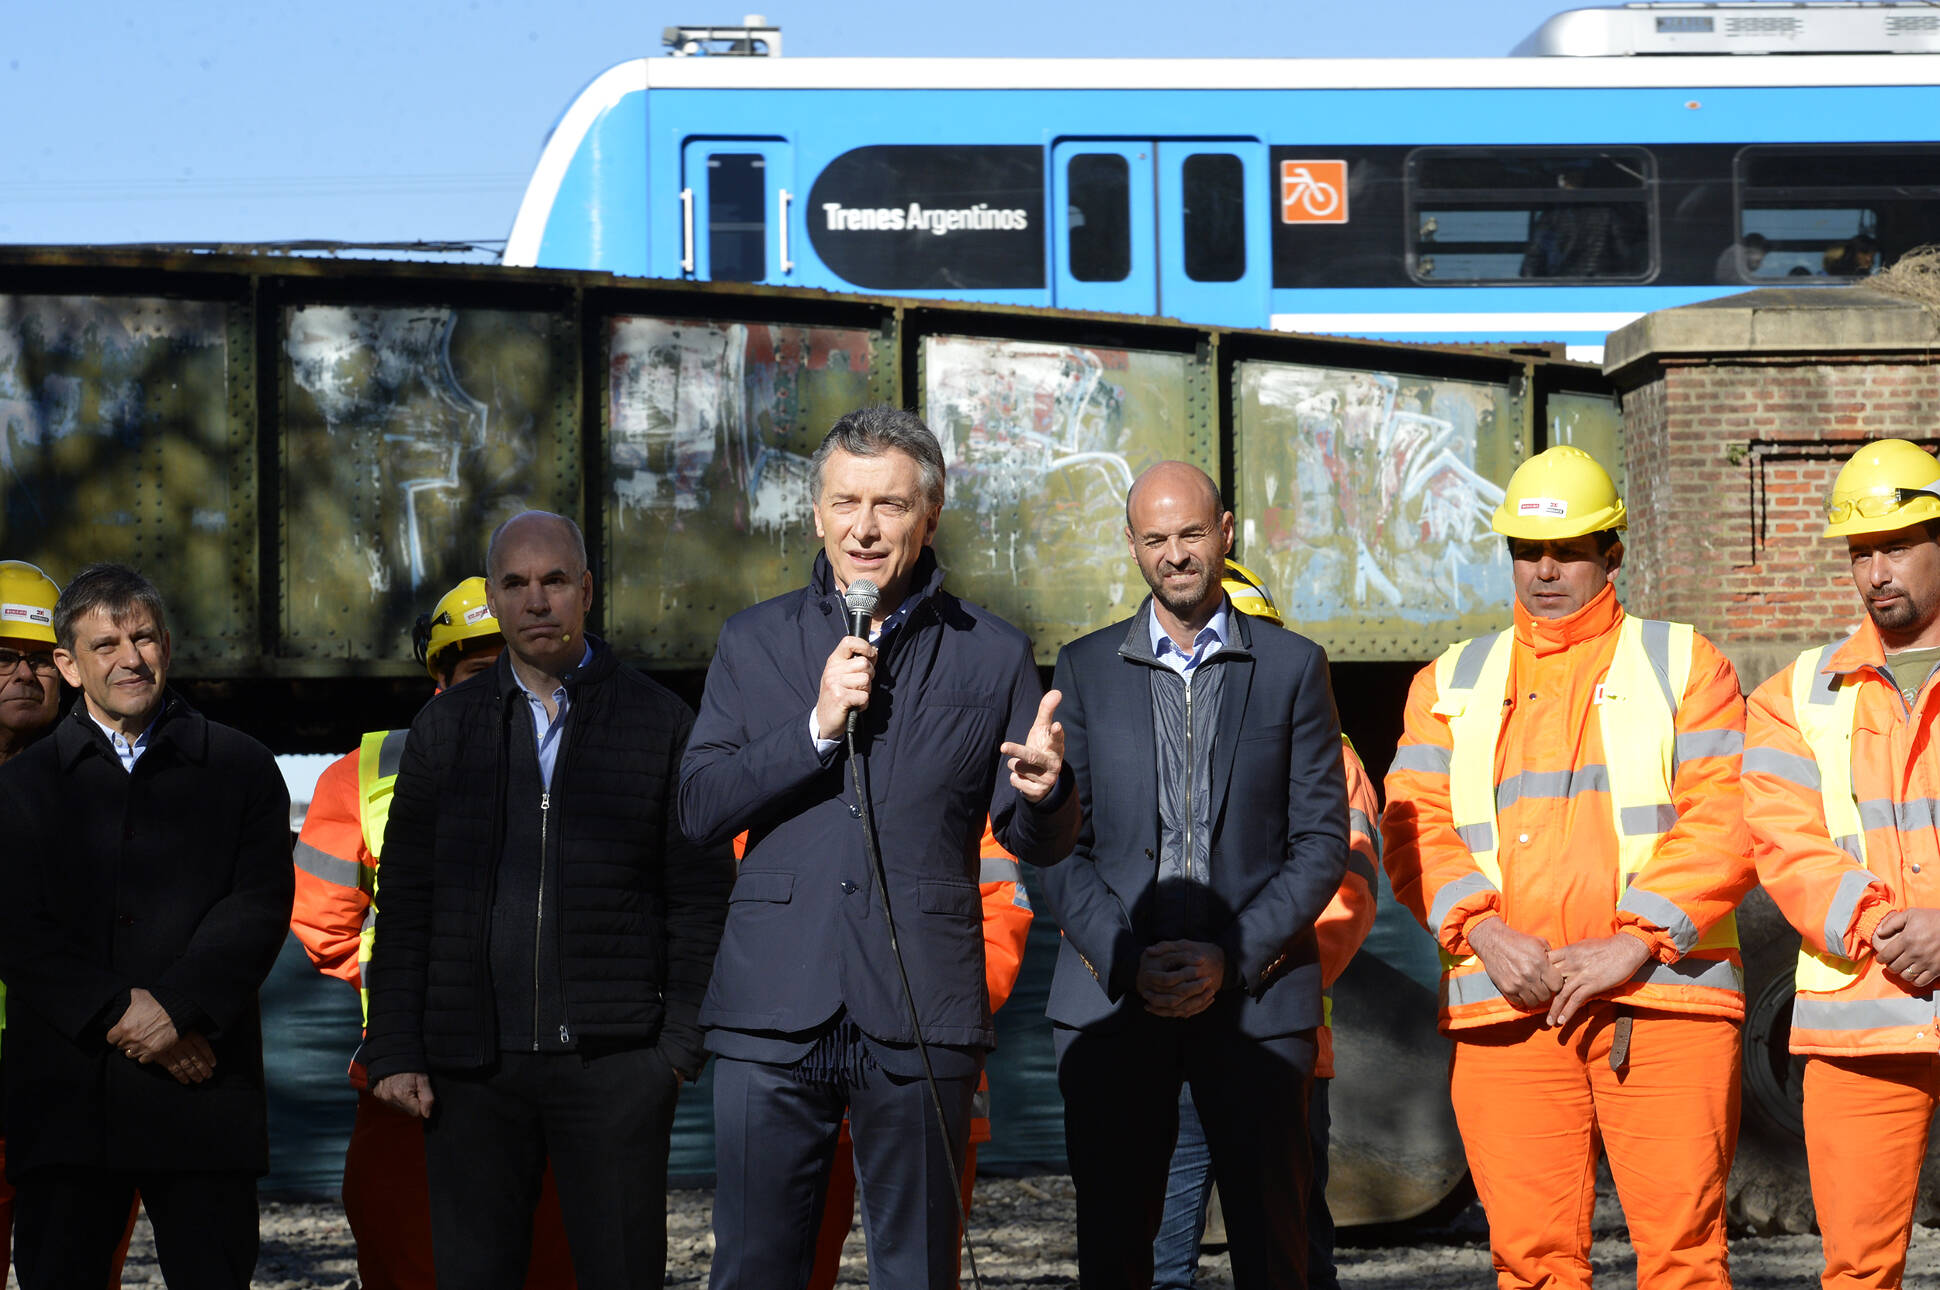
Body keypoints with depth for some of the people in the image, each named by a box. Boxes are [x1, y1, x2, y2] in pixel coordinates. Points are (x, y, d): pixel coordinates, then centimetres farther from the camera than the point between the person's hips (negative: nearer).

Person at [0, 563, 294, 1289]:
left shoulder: (241, 768, 11)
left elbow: (260, 905, -1)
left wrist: (175, 1007, -14)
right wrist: (116, 1015, -11)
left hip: (203, 1092, -1)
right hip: (64, 1089, 1)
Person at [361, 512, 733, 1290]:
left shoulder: (660, 723, 5)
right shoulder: (444, 729, 11)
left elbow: (701, 897, 4)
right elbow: (404, 904, 10)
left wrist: (682, 1042, -5)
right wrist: (393, 1051, 2)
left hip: (614, 1059, -2)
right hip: (471, 1065, 2)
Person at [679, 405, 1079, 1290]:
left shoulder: (991, 656, 7)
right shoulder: (755, 641, 10)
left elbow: (1037, 844, 7)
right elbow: (698, 808, 2)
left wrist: (1042, 793, -17)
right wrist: (817, 728, -10)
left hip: (920, 1017, -1)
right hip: (774, 1014, 1)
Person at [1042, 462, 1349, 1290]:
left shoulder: (1293, 668, 7)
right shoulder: (1084, 669, 10)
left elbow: (1323, 841, 3)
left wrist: (1232, 961, -9)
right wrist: (1125, 960, -9)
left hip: (1256, 996, -1)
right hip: (1111, 998, 1)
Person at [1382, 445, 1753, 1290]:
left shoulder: (1683, 665, 11)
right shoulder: (1451, 684, 19)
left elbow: (1725, 821, 0)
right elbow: (1414, 828, 8)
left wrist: (1633, 942, -12)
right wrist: (1485, 933, -10)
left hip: (1663, 998, -2)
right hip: (1504, 1004, 2)